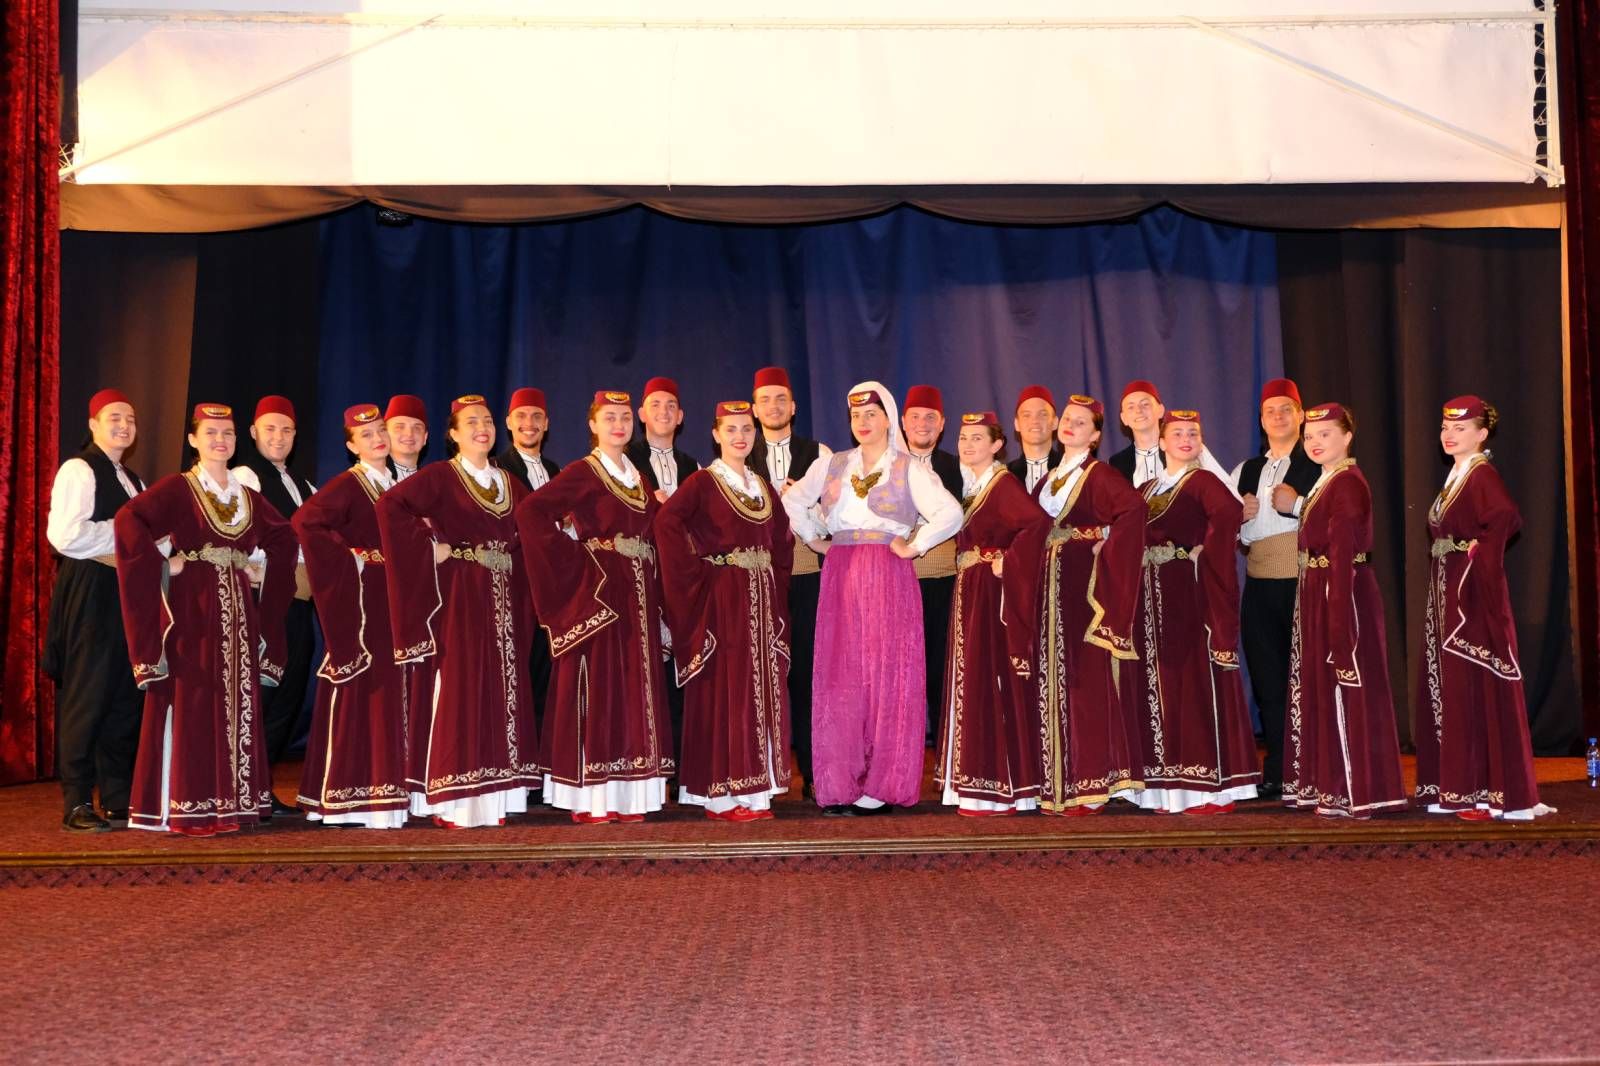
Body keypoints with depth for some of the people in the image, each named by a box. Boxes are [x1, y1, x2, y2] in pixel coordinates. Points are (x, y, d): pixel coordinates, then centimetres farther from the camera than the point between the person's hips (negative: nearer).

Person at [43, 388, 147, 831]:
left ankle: (118, 799, 15)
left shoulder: (131, 480, 21)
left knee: (126, 697, 8)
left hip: (127, 593, 8)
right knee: (87, 696, -6)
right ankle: (77, 803, 1)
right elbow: (66, 534, -18)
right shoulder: (79, 470, -6)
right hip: (89, 594, -8)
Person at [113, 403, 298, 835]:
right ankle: (184, 807, 0)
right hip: (191, 608, -6)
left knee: (238, 703, 6)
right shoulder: (177, 487, -3)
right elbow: (128, 519, -18)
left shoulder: (248, 496, 13)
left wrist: (260, 568, 10)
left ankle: (233, 802, 14)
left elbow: (284, 536, 24)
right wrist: (162, 564, -17)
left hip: (236, 609, 6)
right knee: (190, 704, -5)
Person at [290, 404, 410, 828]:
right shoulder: (347, 486, -9)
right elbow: (304, 521, -22)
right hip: (360, 597, -8)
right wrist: (345, 560, -18)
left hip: (394, 598, 8)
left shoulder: (396, 486, 14)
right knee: (360, 693, -6)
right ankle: (354, 801, -2)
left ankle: (388, 795, 17)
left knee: (391, 692, 10)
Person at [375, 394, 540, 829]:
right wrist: (428, 548, -16)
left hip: (503, 602, 6)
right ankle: (452, 803, -1)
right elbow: (390, 505, -17)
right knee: (458, 692, -7)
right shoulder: (439, 477, -4)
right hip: (457, 598, -6)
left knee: (500, 692, 6)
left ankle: (493, 797, 12)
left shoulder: (510, 483, 15)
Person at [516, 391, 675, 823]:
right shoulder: (582, 472, -4)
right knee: (597, 688, -6)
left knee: (634, 690, 6)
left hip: (637, 597, 7)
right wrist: (571, 555, -13)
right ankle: (590, 800, -1)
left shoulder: (637, 476, 16)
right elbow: (530, 512, -15)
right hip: (597, 591, -7)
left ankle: (628, 796, 12)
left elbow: (651, 530, 20)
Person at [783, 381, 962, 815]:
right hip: (840, 579, 3)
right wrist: (814, 539, 12)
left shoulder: (908, 469, 2)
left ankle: (883, 785, 1)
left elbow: (951, 513, -8)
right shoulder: (832, 465, 14)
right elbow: (792, 500, 21)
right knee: (839, 678, 0)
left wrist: (914, 546, -7)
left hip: (889, 579, -3)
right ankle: (841, 784, 4)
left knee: (888, 676, -4)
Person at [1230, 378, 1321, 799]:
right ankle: (1277, 772, 14)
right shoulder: (1245, 471, 18)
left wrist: (1296, 505, -18)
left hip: (1305, 584, -5)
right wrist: (1241, 517, -2)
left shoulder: (1319, 465, 1)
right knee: (1267, 680, 6)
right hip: (1260, 585, 5)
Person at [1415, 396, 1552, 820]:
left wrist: (1480, 551, -20)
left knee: (1480, 689, -6)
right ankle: (1461, 790, 19)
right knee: (1452, 688, 11)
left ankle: (1501, 795, 0)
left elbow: (1506, 518, -31)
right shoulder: (1454, 477, 16)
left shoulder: (1483, 475, -12)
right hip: (1449, 593, 9)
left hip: (1475, 593, -9)